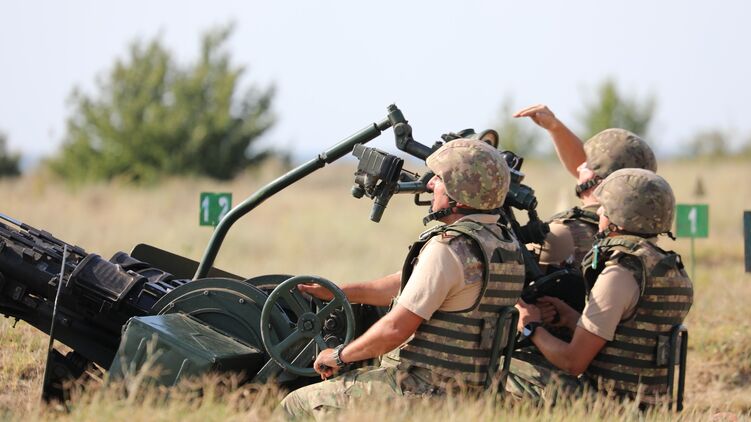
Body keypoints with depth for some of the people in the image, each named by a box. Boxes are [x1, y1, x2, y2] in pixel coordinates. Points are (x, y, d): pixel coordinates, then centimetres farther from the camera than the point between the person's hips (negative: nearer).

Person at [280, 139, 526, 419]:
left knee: (296, 406, 1)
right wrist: (337, 292, 19)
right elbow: (408, 284, 18)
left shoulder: (449, 248, -21)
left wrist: (339, 356, -5)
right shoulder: (506, 244, 9)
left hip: (422, 389, -10)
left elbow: (396, 329, -22)